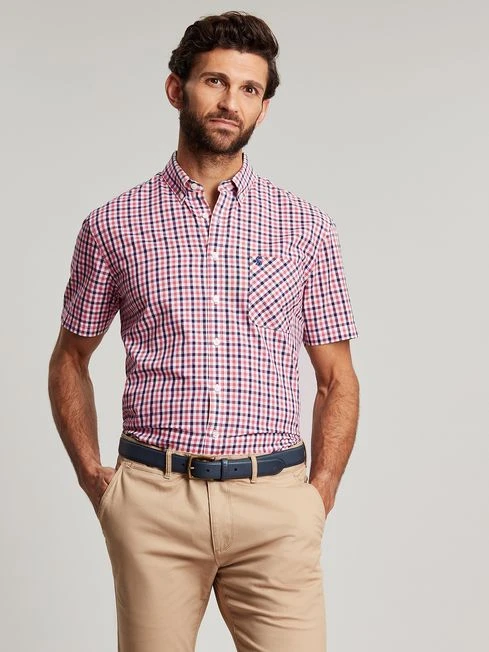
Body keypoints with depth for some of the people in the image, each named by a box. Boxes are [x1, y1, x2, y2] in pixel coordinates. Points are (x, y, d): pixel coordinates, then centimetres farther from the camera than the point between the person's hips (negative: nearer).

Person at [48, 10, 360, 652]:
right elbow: (70, 359, 14)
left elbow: (338, 379, 9)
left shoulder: (307, 227, 6)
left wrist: (320, 496, 0)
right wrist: (92, 476, 4)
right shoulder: (113, 225, 5)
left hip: (274, 504, 0)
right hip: (152, 502, 0)